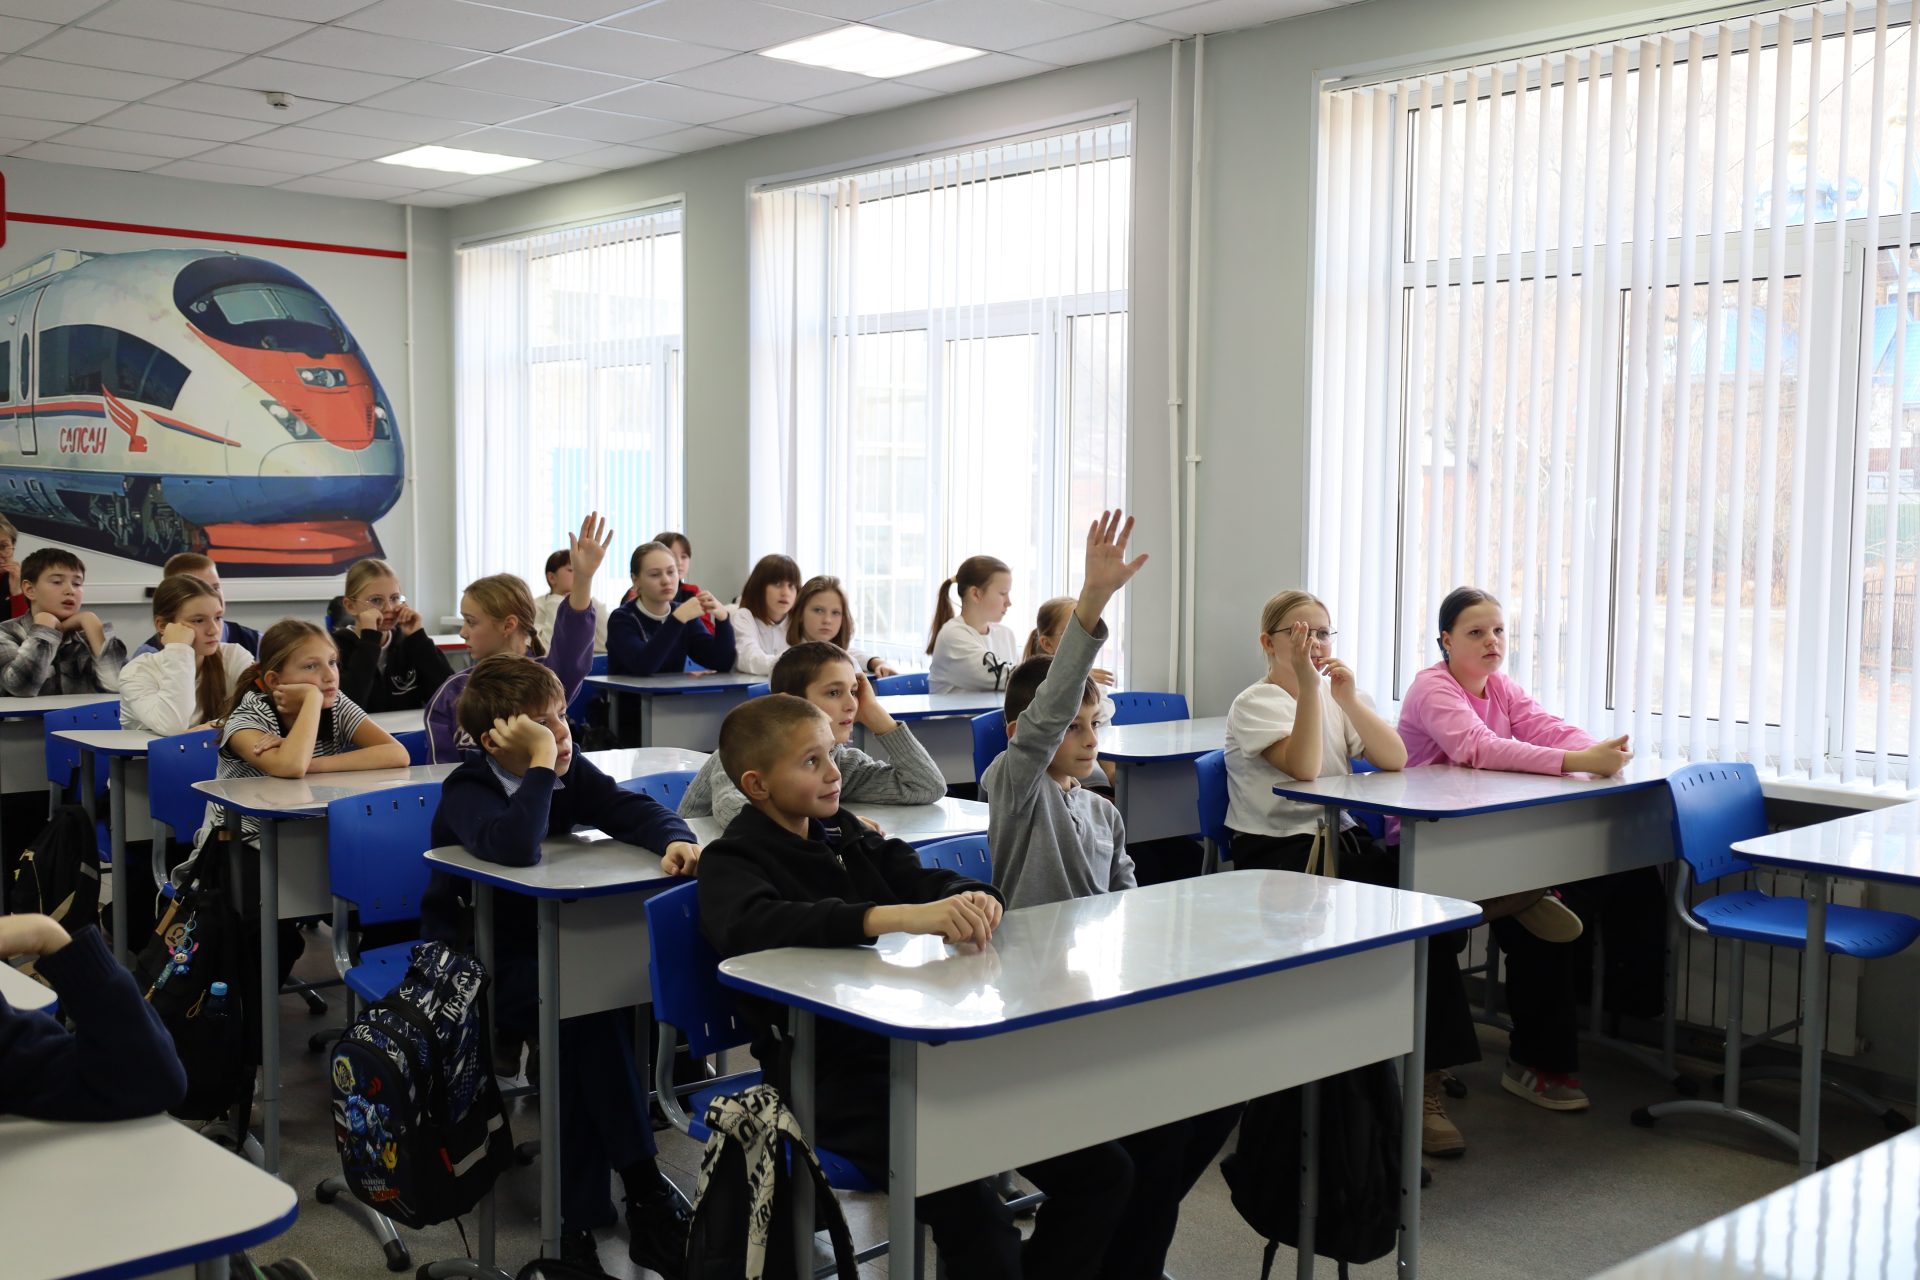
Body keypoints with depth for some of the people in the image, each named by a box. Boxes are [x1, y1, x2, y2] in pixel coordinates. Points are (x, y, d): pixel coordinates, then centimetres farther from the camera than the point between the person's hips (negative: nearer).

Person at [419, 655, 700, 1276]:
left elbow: (632, 809, -8)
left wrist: (675, 839, -30)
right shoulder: (466, 791, -17)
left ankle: (581, 1219, -20)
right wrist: (540, 763, -32)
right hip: (475, 965, -5)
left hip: (546, 949, 6)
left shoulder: (570, 772, 1)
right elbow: (515, 848, -38)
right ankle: (644, 1191, -21)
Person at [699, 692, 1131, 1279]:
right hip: (833, 1071, -6)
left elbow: (931, 881, 11)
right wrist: (901, 916, -36)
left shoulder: (847, 835, 18)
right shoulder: (733, 861, -2)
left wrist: (973, 901, -16)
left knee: (1102, 1168, -2)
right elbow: (754, 925, -24)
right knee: (977, 1226, -27)